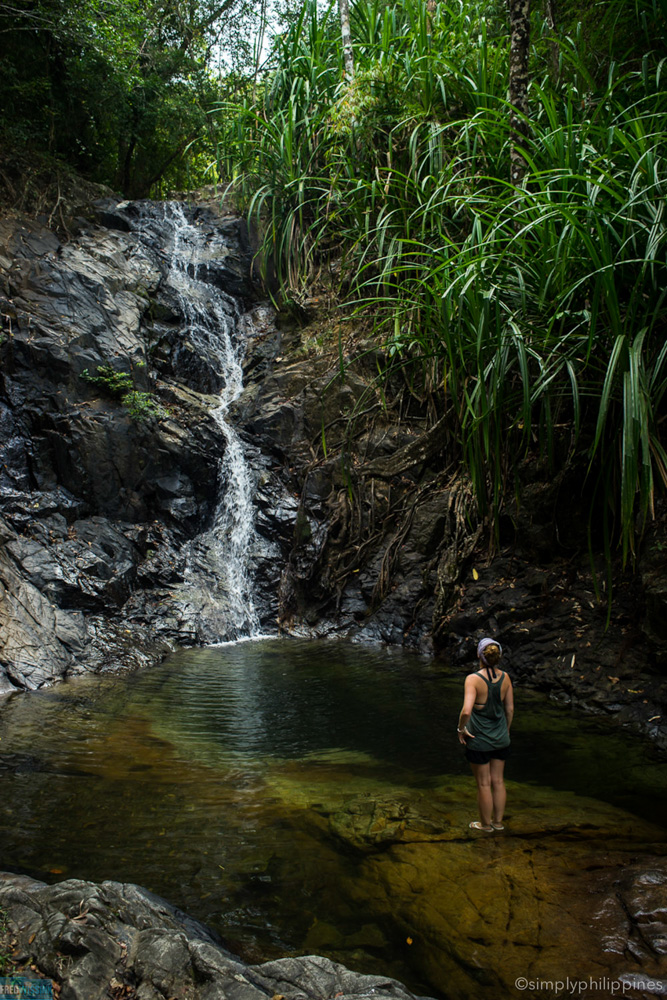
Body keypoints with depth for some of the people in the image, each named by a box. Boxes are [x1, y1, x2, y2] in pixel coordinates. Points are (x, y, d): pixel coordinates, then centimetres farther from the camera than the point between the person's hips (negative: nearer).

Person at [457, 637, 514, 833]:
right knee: (498, 781, 19)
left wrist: (461, 729, -13)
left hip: (479, 741, -5)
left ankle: (486, 824, 28)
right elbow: (510, 709, 3)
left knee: (484, 784, 12)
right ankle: (498, 821, 34)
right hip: (501, 739, 5)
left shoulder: (473, 679, -23)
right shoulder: (504, 677, -7)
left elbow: (466, 711, -32)